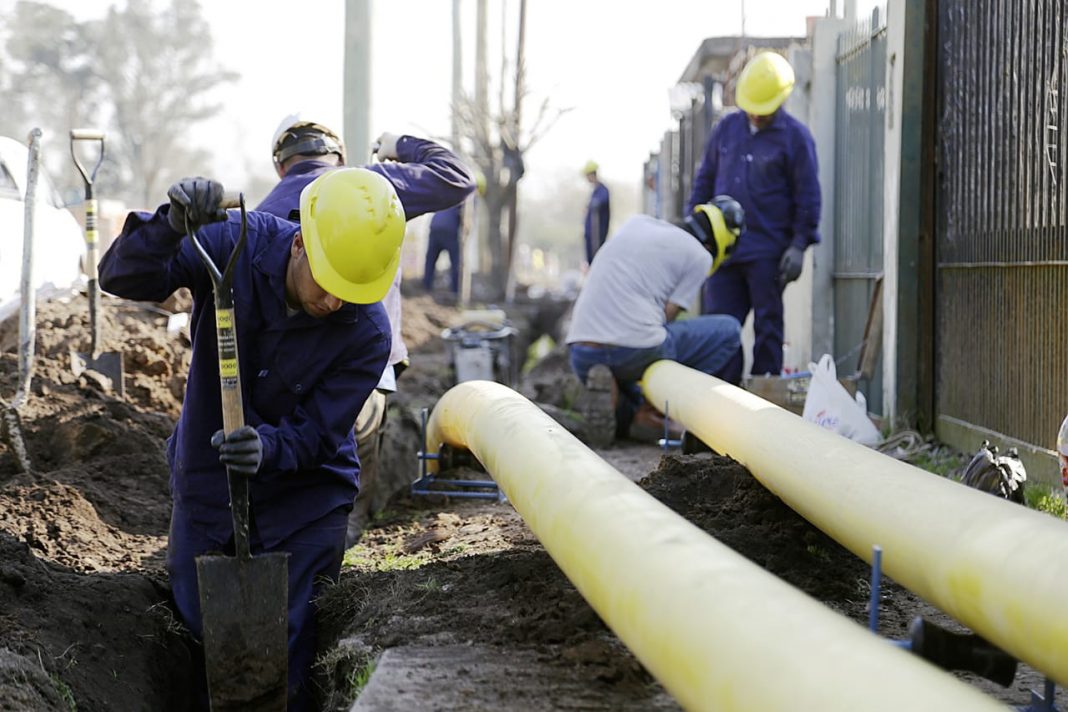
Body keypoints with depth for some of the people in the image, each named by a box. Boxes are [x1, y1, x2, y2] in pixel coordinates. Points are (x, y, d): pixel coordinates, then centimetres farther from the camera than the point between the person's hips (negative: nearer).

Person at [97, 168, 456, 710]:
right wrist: (170, 226, -44)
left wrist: (268, 447, -43)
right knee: (199, 621, 10)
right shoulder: (235, 244, -22)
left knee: (284, 636, -5)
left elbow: (314, 436, -21)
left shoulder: (367, 334, -24)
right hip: (207, 477, 2)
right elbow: (121, 277, -24)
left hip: (302, 494, -2)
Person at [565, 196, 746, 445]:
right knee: (729, 330, 13)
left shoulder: (636, 222, 20)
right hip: (634, 352, -6)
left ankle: (624, 410, 2)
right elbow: (667, 317, 1)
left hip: (581, 356, 6)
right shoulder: (699, 256, 3)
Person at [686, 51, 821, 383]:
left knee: (767, 325, 1)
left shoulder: (795, 136, -2)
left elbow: (808, 195, -3)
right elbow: (705, 179, 19)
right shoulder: (727, 128, 12)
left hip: (767, 252, -4)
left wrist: (799, 245, -9)